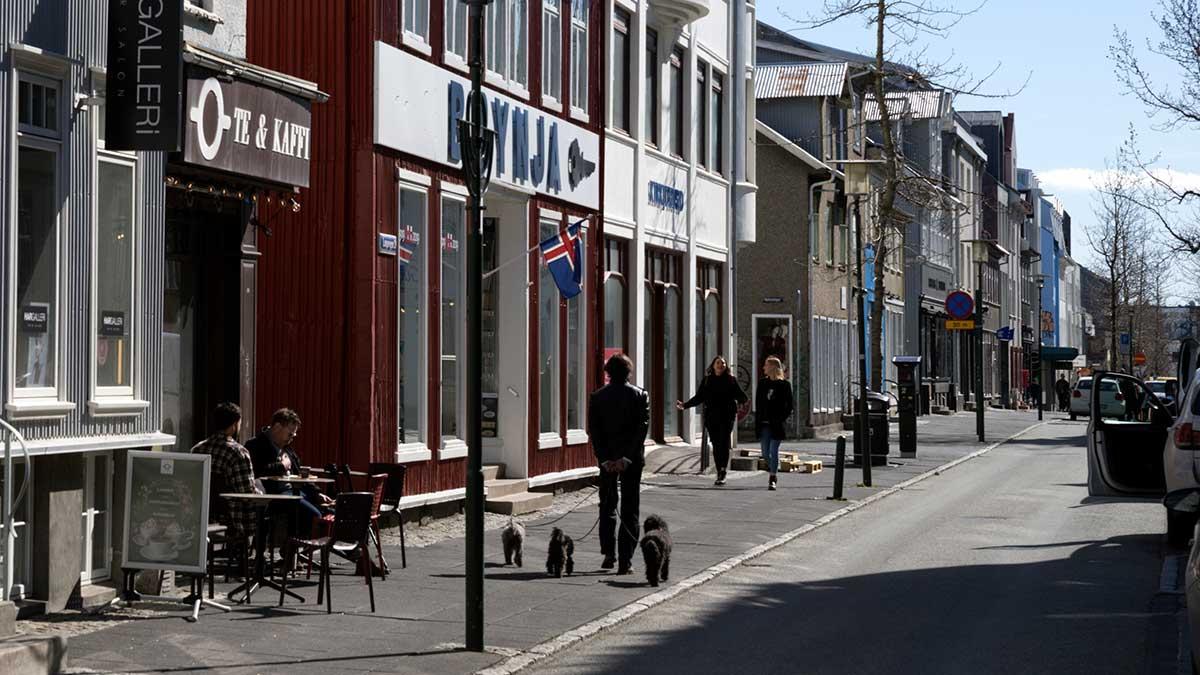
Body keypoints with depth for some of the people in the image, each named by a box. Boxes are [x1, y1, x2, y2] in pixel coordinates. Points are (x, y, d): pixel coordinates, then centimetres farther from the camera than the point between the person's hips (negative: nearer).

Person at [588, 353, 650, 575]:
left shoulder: (597, 397, -1)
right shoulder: (640, 396, -4)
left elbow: (593, 430, -6)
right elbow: (642, 427, -11)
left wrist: (605, 459, -7)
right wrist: (627, 457, -12)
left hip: (607, 459, 1)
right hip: (632, 460, -1)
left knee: (607, 506, 17)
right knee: (629, 511, 3)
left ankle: (608, 553, 12)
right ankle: (625, 560, -3)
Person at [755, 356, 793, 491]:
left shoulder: (784, 385, -2)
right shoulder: (762, 383, 10)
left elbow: (789, 404, 0)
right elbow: (757, 403, 11)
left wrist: (784, 419, -10)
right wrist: (757, 420, 2)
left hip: (777, 424, -4)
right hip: (764, 424, 4)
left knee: (774, 452, -7)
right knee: (765, 453, 6)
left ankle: (772, 479, -2)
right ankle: (773, 472, 29)